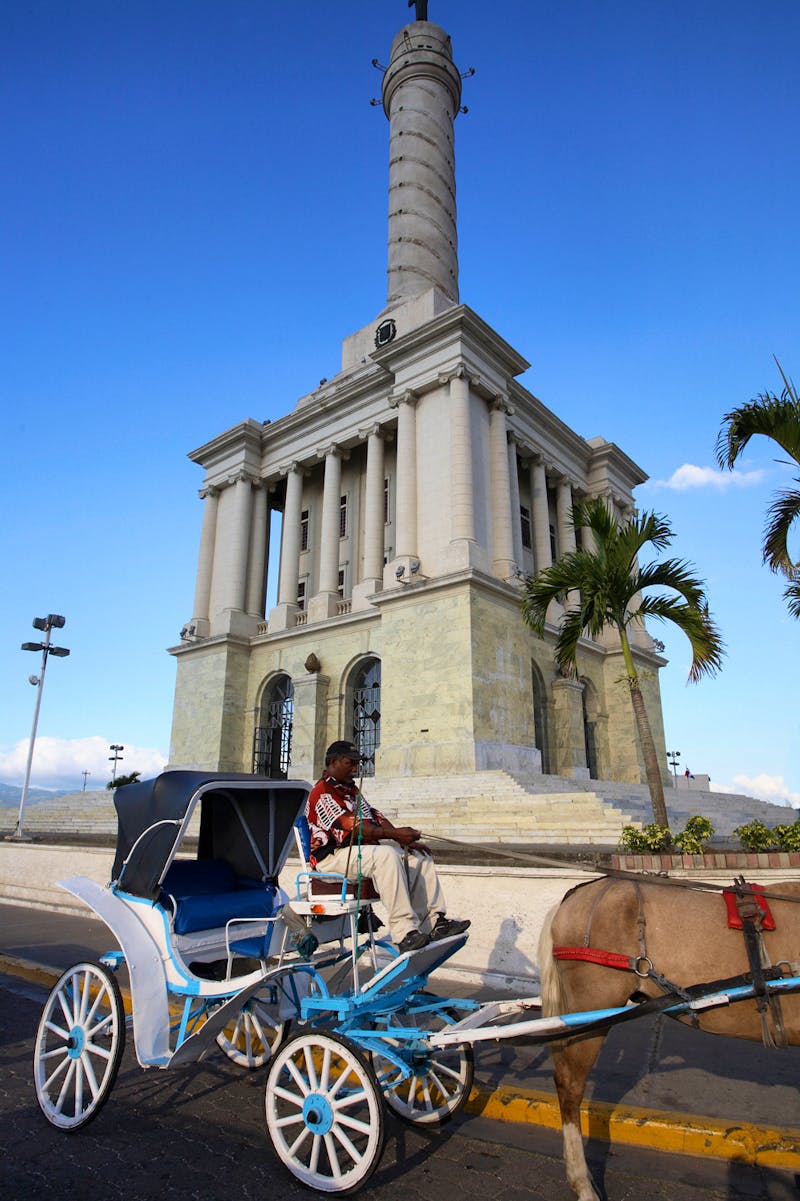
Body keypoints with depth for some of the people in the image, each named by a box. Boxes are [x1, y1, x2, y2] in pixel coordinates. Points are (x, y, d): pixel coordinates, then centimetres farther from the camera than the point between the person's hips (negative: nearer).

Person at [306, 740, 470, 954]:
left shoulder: (351, 789, 21)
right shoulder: (322, 792, -11)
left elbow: (376, 817, 14)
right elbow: (352, 827, -22)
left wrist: (405, 840, -2)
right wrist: (395, 834, -27)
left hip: (361, 849, 10)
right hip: (333, 857, -10)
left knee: (418, 854, -2)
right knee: (387, 855, -34)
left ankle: (434, 922, -8)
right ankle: (404, 932, -34)